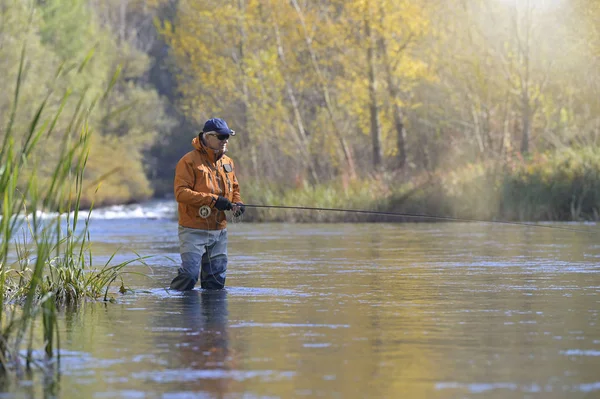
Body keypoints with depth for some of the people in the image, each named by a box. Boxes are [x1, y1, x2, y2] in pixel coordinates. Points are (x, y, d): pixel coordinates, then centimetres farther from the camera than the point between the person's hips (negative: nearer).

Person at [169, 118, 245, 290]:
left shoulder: (227, 162, 13)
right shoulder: (189, 161, -10)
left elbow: (234, 188, 26)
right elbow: (181, 192, -19)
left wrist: (237, 203, 2)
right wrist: (212, 200, -25)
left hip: (219, 230, 7)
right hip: (194, 230, -7)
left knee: (217, 278, 9)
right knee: (190, 273, -15)